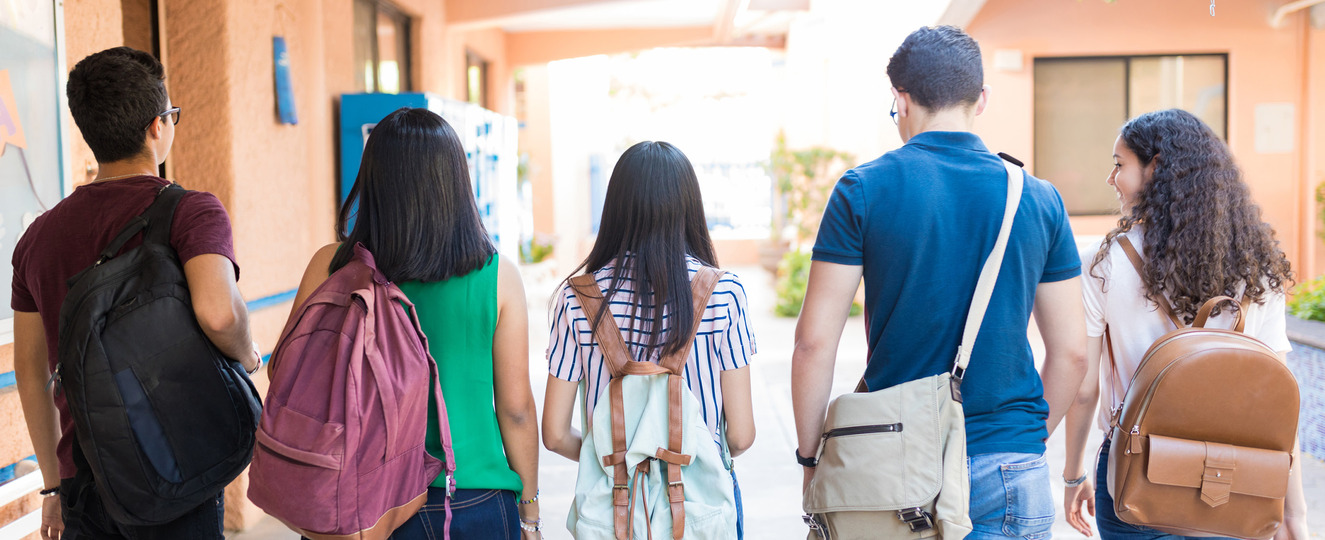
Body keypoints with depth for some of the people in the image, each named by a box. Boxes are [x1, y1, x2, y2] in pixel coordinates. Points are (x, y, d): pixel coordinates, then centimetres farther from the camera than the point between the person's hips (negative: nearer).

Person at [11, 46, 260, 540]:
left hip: (83, 480, 5)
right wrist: (247, 355, -8)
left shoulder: (39, 236, 6)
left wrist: (54, 485, 21)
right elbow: (217, 313, -31)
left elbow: (30, 373, 11)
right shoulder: (192, 212, -12)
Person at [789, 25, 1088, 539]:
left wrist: (811, 459, 3)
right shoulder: (1038, 199, 2)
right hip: (1009, 471, 2)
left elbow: (815, 342, -7)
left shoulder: (863, 190, -5)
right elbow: (1071, 352, 5)